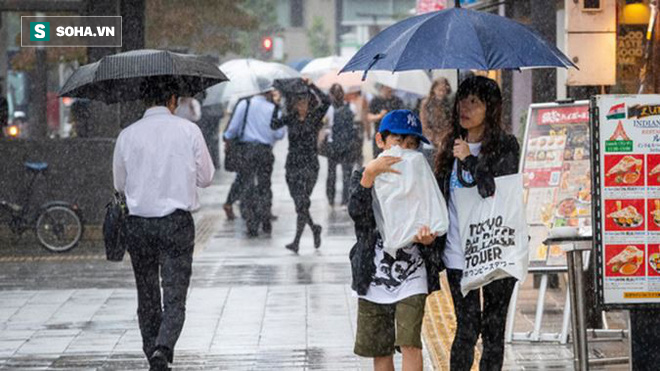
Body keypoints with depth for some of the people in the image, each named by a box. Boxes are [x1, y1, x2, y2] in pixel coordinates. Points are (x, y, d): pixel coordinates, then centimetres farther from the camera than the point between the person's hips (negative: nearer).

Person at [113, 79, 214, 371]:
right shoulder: (188, 131, -4)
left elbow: (119, 184, 11)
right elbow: (206, 178, 4)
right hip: (177, 221, -2)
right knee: (174, 297, -2)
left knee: (147, 297, 16)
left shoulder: (127, 136, 0)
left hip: (138, 224, 2)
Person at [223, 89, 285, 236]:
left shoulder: (244, 104, -3)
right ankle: (265, 223, 14)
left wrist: (227, 139, 16)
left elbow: (233, 127, -4)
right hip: (266, 150, 1)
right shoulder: (273, 109, -1)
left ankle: (251, 226, 0)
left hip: (247, 148, -1)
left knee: (246, 187, 4)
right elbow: (280, 134, 1)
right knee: (264, 186, 14)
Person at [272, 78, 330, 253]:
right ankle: (314, 228, 29)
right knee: (299, 202, 6)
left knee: (302, 202, -11)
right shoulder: (290, 118, 6)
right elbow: (273, 125, -10)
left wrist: (311, 86, -17)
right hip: (292, 165, 3)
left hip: (309, 165, -3)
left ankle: (297, 241, -9)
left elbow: (326, 101, -18)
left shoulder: (314, 117, -1)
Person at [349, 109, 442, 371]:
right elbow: (356, 212, -19)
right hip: (374, 278, 1)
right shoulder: (364, 177, 2)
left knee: (410, 344, -14)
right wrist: (369, 173, -32)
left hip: (411, 277, -1)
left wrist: (428, 238, -18)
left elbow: (434, 227, 6)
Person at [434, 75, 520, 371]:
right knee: (467, 328, 1)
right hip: (458, 254, 3)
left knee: (493, 327, 4)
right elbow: (439, 196, 16)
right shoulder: (453, 145, 10)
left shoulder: (505, 145, -4)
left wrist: (470, 161, -14)